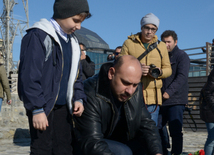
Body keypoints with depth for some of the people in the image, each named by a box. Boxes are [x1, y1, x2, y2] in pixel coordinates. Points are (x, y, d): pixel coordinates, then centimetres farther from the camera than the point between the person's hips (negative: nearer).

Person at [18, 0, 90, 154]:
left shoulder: (72, 41, 13)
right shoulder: (38, 37, -13)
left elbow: (76, 75, 19)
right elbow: (29, 76, -17)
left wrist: (78, 98, 5)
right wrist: (37, 109, -19)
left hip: (63, 106, 8)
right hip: (43, 107, -7)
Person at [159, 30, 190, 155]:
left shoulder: (182, 56, -1)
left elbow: (182, 77, -13)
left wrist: (169, 92, -24)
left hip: (176, 101, -6)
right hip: (161, 100, 6)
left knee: (175, 132, -5)